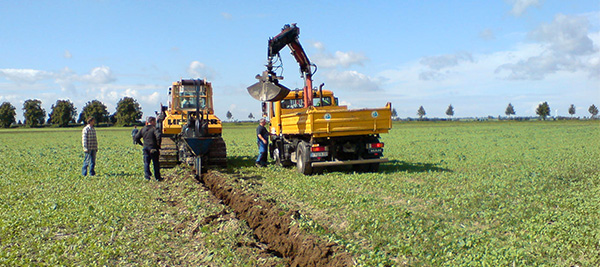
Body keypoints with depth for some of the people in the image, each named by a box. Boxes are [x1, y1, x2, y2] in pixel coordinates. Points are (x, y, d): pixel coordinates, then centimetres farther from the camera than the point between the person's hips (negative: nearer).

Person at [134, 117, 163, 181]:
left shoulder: (143, 129, 9)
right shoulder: (154, 129, -11)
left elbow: (136, 137, 11)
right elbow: (158, 135, -27)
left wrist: (141, 144, 16)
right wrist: (158, 143, -14)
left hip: (145, 147, 4)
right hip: (153, 148, -4)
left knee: (146, 162, 12)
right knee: (156, 163, 5)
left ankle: (147, 176, 5)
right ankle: (157, 177, 10)